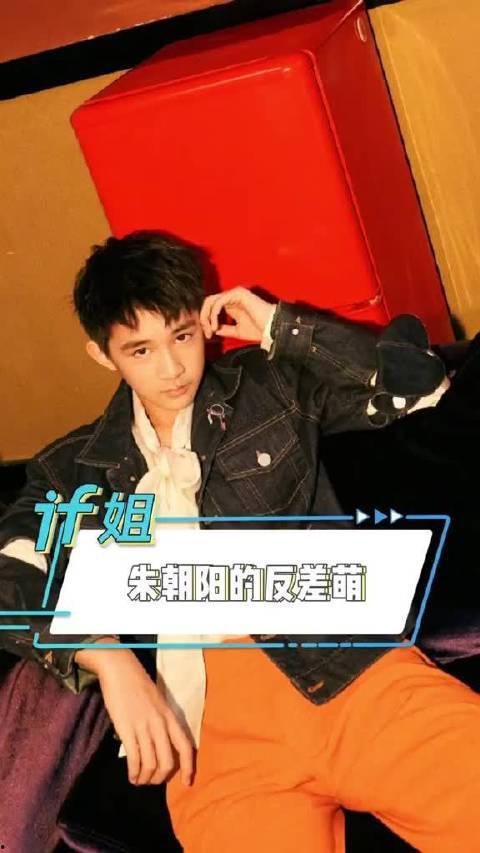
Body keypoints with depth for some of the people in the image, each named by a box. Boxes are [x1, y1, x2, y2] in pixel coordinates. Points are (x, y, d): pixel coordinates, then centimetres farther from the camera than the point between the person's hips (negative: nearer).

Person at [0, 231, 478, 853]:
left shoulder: (273, 387, 19)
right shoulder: (74, 470, 19)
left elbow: (417, 379, 14)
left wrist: (280, 326, 12)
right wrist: (107, 656, -12)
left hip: (349, 667, 0)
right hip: (214, 729, 1)